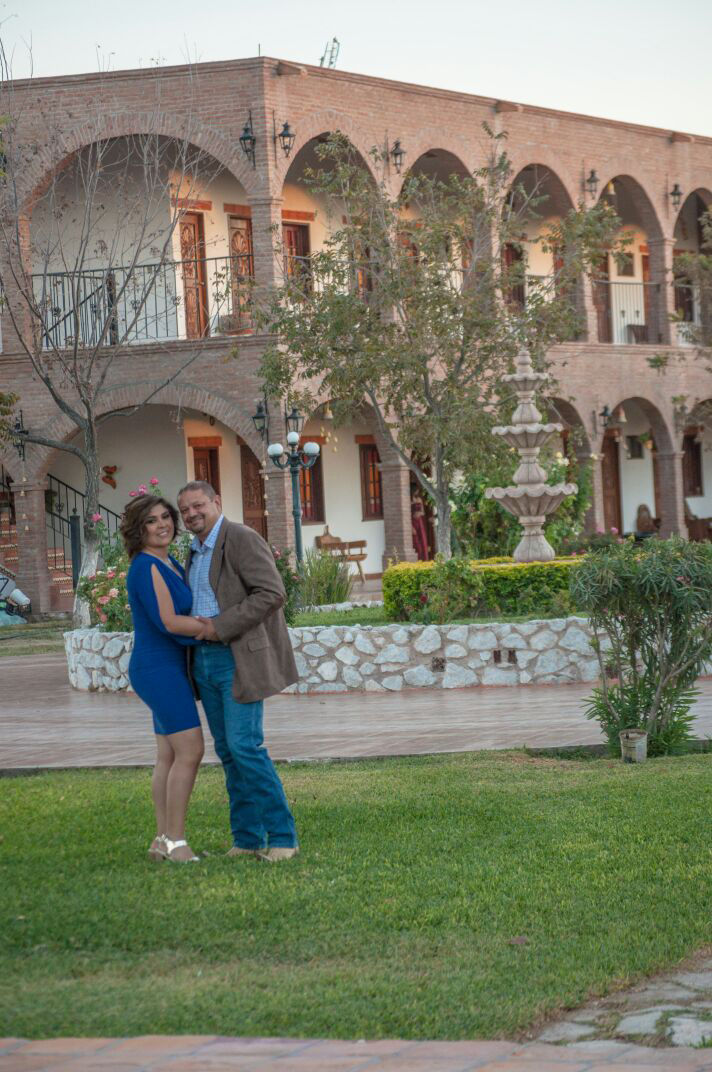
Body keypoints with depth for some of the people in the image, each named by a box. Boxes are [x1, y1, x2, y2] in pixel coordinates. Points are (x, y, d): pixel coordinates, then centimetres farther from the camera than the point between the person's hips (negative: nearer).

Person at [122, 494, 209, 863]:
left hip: (169, 669, 10)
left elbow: (188, 612, 25)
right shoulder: (146, 567, -16)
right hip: (159, 669, -10)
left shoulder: (169, 565, 13)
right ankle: (175, 841, -10)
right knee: (190, 751, -13)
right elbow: (168, 621, -22)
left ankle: (162, 840, 12)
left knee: (170, 756, 9)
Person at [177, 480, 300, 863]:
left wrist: (221, 626, -22)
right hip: (205, 659, 9)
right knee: (228, 750, 7)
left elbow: (272, 593, -22)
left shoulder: (242, 539, -12)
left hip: (240, 658, -9)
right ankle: (247, 838, 10)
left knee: (244, 745, -14)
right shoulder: (197, 551, 16)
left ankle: (282, 835, -7)